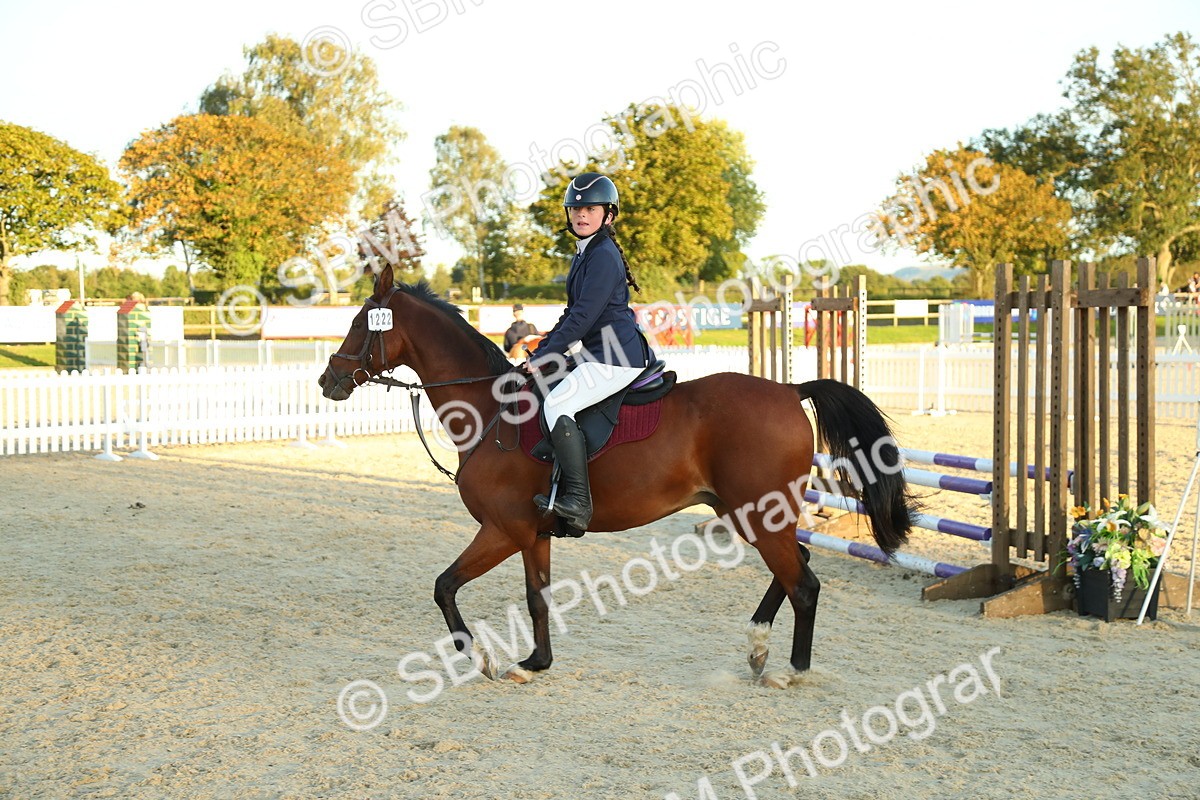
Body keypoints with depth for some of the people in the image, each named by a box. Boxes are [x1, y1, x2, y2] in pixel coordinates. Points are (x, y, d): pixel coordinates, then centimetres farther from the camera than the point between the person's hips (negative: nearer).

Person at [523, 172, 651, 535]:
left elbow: (584, 316, -20)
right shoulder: (583, 255, 17)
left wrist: (544, 356, -16)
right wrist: (540, 351, 14)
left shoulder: (603, 256, -14)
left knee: (556, 404, -23)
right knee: (548, 397, 17)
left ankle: (578, 501, -23)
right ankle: (566, 489, 19)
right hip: (599, 354, 11)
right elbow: (572, 313, 23)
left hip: (616, 357, -11)